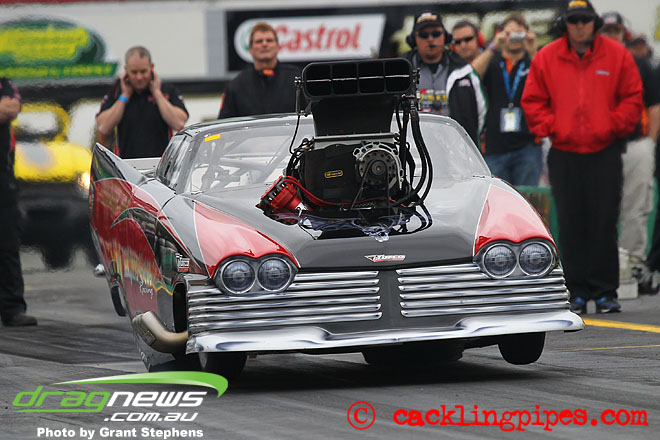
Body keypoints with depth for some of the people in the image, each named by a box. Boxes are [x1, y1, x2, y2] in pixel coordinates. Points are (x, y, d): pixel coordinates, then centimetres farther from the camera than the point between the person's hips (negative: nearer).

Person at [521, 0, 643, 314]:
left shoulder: (616, 55, 2)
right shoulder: (546, 58, 4)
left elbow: (632, 97, 6)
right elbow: (532, 101, 9)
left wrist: (614, 126, -5)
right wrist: (551, 128, -3)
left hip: (605, 152, -1)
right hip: (564, 154, 1)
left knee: (604, 225, -2)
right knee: (571, 226, 2)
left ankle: (605, 292, 4)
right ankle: (576, 292, 7)